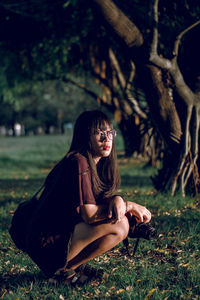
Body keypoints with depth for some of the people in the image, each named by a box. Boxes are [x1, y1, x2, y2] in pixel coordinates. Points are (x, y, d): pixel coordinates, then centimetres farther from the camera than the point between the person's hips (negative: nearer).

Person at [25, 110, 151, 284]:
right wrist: (129, 206, -13)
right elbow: (89, 214, -22)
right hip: (47, 245, -9)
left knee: (121, 221, 8)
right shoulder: (79, 163, -18)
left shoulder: (95, 164, 10)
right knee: (119, 225, -19)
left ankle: (75, 263, 10)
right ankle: (63, 269, -7)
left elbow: (106, 197, 9)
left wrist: (117, 200, -15)